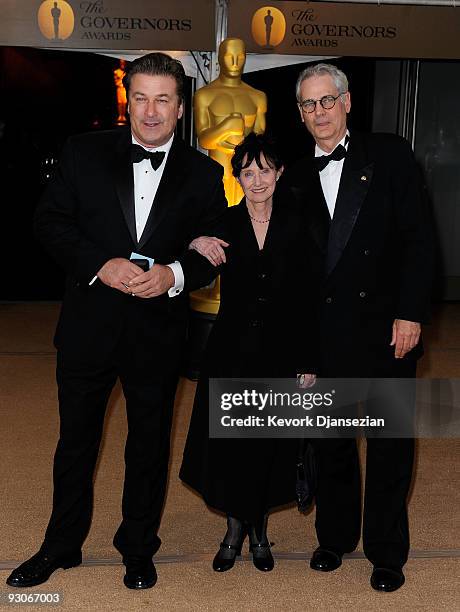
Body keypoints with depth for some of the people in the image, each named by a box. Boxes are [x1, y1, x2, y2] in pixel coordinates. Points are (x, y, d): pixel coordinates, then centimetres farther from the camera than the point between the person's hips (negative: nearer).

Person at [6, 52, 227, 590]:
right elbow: (50, 221, -3)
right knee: (76, 440, 15)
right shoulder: (84, 153, 0)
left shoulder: (203, 174, 1)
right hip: (88, 323, 0)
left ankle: (138, 548, 35)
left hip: (159, 330, 0)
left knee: (149, 444, 14)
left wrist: (176, 273, -18)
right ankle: (61, 546, 36)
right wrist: (102, 264, -18)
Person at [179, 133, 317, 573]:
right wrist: (196, 244, -25)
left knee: (270, 445, 10)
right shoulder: (223, 223, -2)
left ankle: (259, 529, 31)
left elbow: (308, 297, 0)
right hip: (231, 348, 0)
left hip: (280, 350, 0)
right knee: (227, 443, 6)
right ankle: (234, 529, 28)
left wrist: (308, 361, -2)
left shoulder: (295, 225, -2)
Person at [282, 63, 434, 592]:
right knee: (330, 439, 13)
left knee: (390, 443, 7)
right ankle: (335, 537, 32)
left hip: (387, 324, -2)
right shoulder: (298, 177, 10)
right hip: (326, 329, 3)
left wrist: (410, 314, -11)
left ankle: (386, 552, 24)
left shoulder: (389, 155, 0)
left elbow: (417, 238, -5)